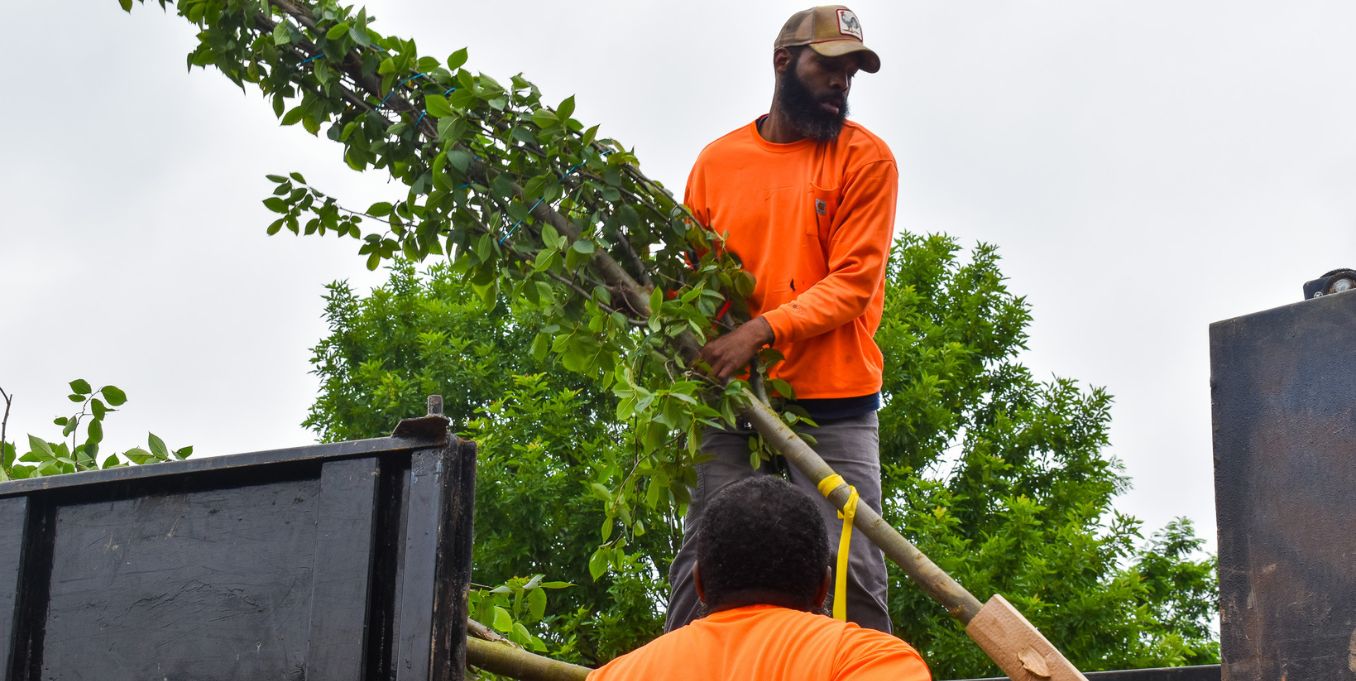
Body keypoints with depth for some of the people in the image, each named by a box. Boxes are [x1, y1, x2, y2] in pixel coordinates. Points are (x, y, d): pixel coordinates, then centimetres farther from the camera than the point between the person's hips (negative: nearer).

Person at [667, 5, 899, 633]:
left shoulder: (864, 158, 3)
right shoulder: (716, 162, 11)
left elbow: (854, 282, -6)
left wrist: (761, 330, -18)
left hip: (833, 405, -2)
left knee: (849, 571, -5)